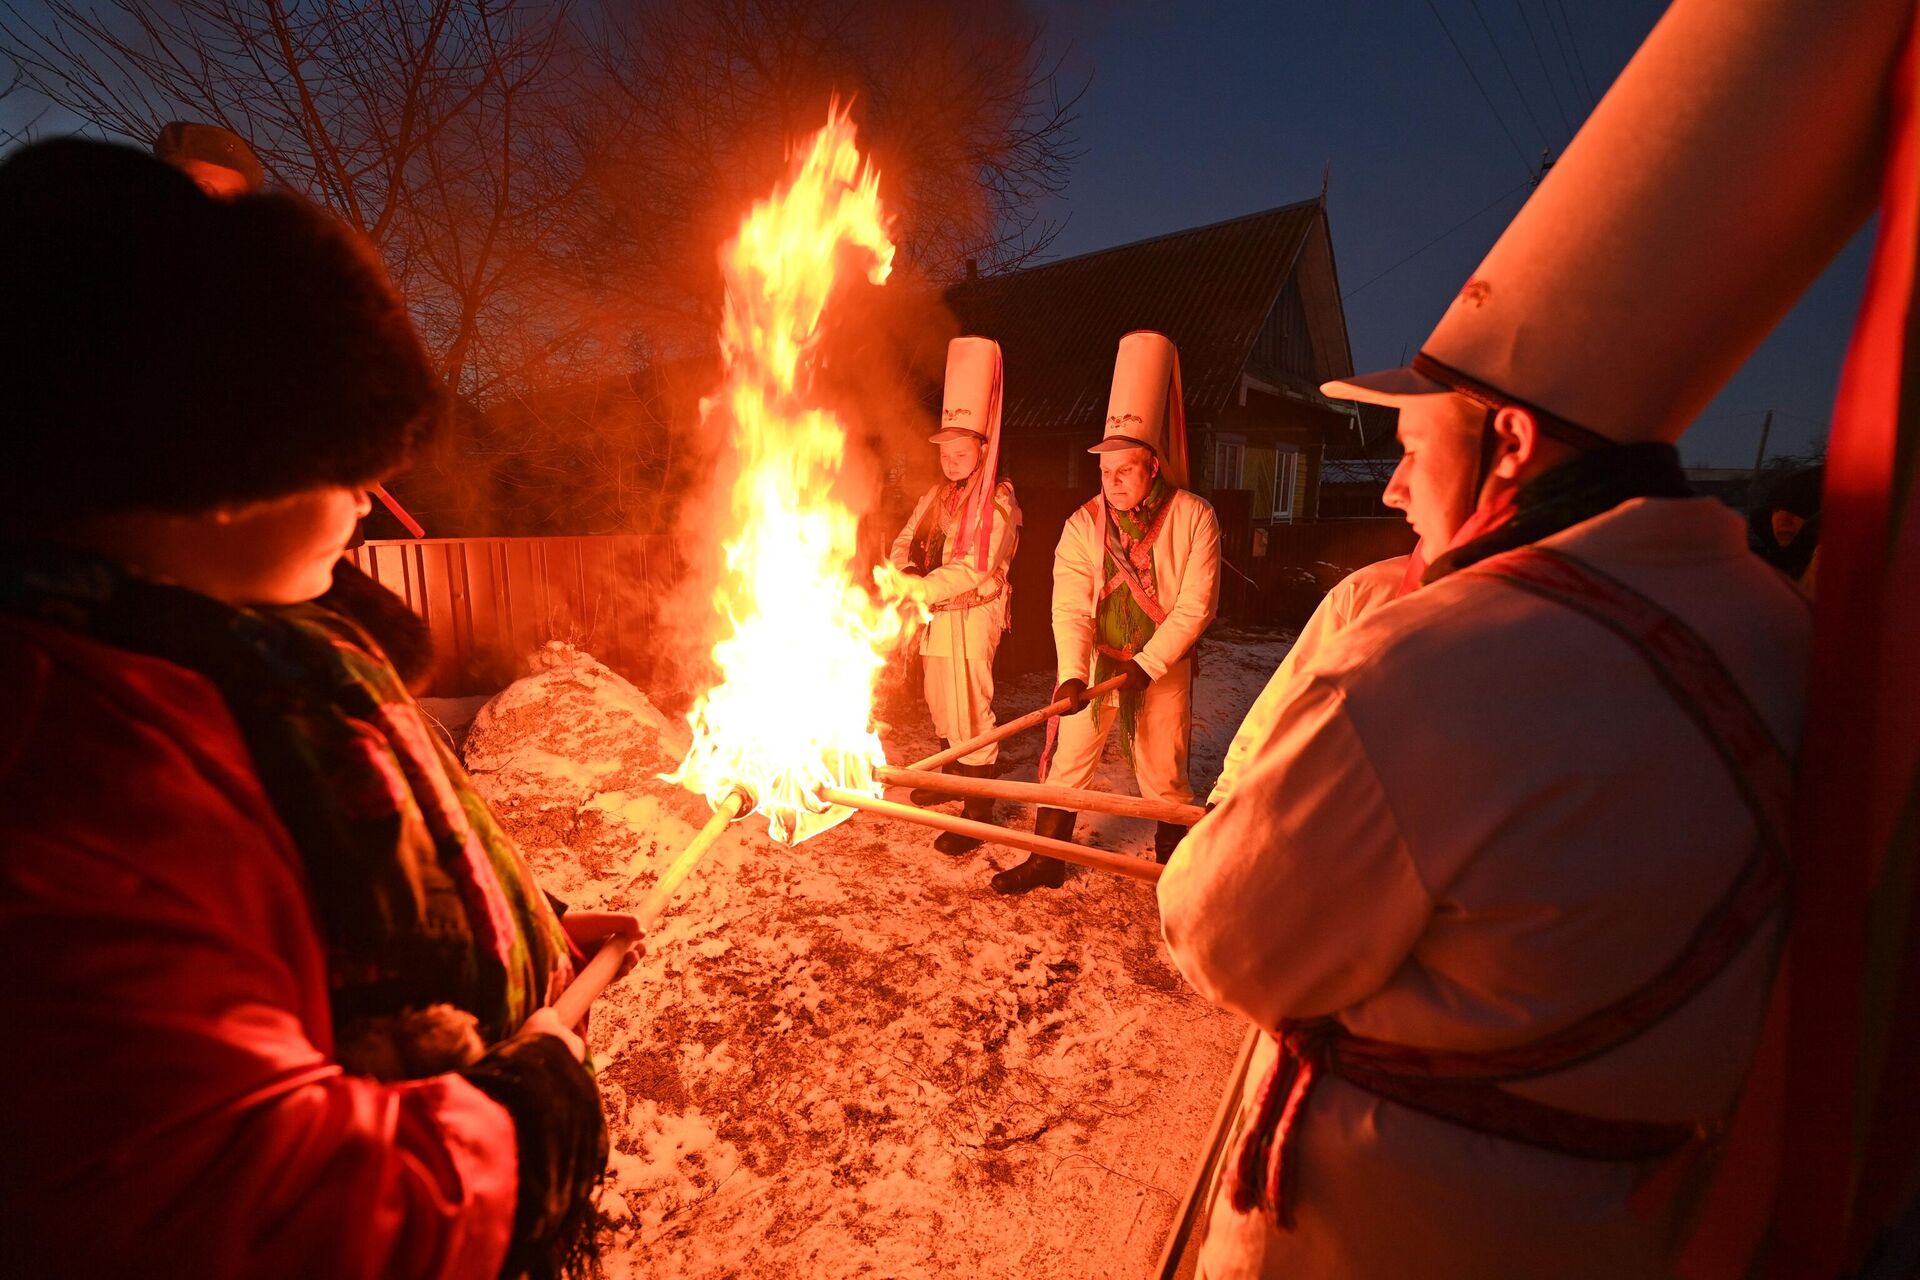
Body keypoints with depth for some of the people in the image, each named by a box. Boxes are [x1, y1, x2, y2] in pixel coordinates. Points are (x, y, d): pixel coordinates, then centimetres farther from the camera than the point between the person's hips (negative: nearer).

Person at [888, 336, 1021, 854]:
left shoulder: (998, 504, -13)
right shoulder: (936, 496, 10)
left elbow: (973, 569, -23)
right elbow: (906, 541, 7)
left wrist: (919, 590, -29)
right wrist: (906, 572, -15)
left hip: (972, 615, -8)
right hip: (934, 615, 8)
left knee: (970, 708, -6)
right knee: (941, 703, 19)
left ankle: (979, 812, 3)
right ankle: (954, 774, 40)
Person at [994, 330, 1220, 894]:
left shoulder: (1194, 517, -11)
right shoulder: (1083, 525, -8)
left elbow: (1196, 605, -12)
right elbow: (1071, 609, -15)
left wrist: (1146, 665, -17)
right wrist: (1072, 674, -29)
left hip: (1163, 666, -1)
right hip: (1094, 660, 2)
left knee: (1164, 773, 9)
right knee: (1065, 759, 4)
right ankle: (1047, 860, 21)